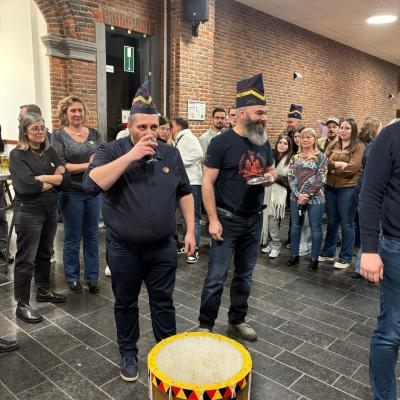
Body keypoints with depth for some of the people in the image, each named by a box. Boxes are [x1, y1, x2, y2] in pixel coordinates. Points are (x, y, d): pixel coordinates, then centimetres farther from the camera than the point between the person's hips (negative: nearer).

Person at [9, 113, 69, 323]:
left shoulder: (50, 152, 8)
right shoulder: (17, 154, -9)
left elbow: (65, 179, 0)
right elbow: (27, 185, -22)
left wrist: (43, 178, -14)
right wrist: (54, 181, -9)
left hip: (50, 210, 6)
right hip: (28, 212, -6)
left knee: (45, 254, 18)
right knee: (26, 259, 1)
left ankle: (43, 291, 35)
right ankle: (22, 304, 11)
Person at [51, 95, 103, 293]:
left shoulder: (94, 133, 7)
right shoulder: (58, 135, -4)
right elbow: (60, 166, -12)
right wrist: (88, 165, -17)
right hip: (71, 193, -3)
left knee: (92, 235, 11)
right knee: (72, 237, 8)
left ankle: (92, 277, 22)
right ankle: (72, 277, 24)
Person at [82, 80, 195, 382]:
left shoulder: (170, 153, 2)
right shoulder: (112, 151, -8)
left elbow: (185, 193, 8)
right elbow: (92, 183, -25)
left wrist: (190, 230, 2)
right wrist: (130, 156, -26)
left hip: (163, 247, 2)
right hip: (124, 249, -1)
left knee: (163, 303, 14)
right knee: (126, 304, 15)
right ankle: (129, 354, 35)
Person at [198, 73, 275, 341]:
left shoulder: (264, 143, 7)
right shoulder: (222, 142, -12)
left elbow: (272, 169, 21)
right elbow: (207, 183, -13)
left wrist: (270, 177, -4)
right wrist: (213, 219, -18)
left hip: (255, 220, 6)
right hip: (227, 220, -6)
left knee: (245, 275, 16)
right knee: (216, 277, 1)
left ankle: (237, 321, 33)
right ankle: (206, 326, 19)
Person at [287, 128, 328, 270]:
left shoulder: (320, 157, -2)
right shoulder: (295, 157, 9)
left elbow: (321, 179, -9)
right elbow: (290, 177, 2)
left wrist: (307, 195, -14)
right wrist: (298, 195, -11)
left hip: (315, 198, -4)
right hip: (296, 197, 4)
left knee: (315, 228, 2)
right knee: (295, 226, 10)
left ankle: (314, 258, 14)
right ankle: (294, 255, 23)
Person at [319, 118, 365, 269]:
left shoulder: (359, 146, -5)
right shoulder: (333, 145, 11)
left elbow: (353, 167, -16)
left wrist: (332, 169, -8)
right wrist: (337, 164, -19)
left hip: (348, 188, -5)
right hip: (330, 187, 5)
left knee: (346, 224, 4)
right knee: (332, 222, 16)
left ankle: (346, 258, 15)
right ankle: (328, 252, 29)